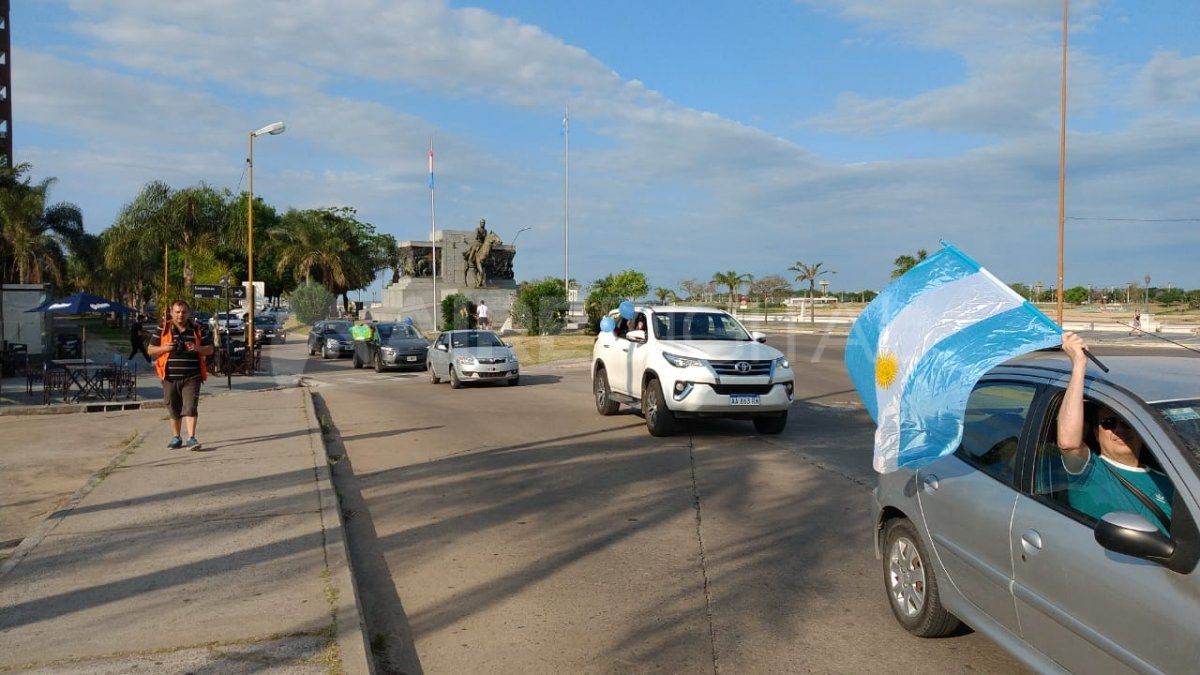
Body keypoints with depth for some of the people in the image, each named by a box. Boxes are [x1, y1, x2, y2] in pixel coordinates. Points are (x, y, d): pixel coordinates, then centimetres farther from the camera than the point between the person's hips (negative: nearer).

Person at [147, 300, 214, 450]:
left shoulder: (198, 329, 6)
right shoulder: (163, 329, 6)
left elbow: (210, 349, 9)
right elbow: (150, 350, 9)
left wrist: (197, 348, -12)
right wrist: (164, 348, -12)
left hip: (191, 377, -1)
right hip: (170, 377, 1)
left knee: (190, 407, -10)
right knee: (174, 409, 11)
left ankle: (191, 438, -12)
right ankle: (176, 438, 25)